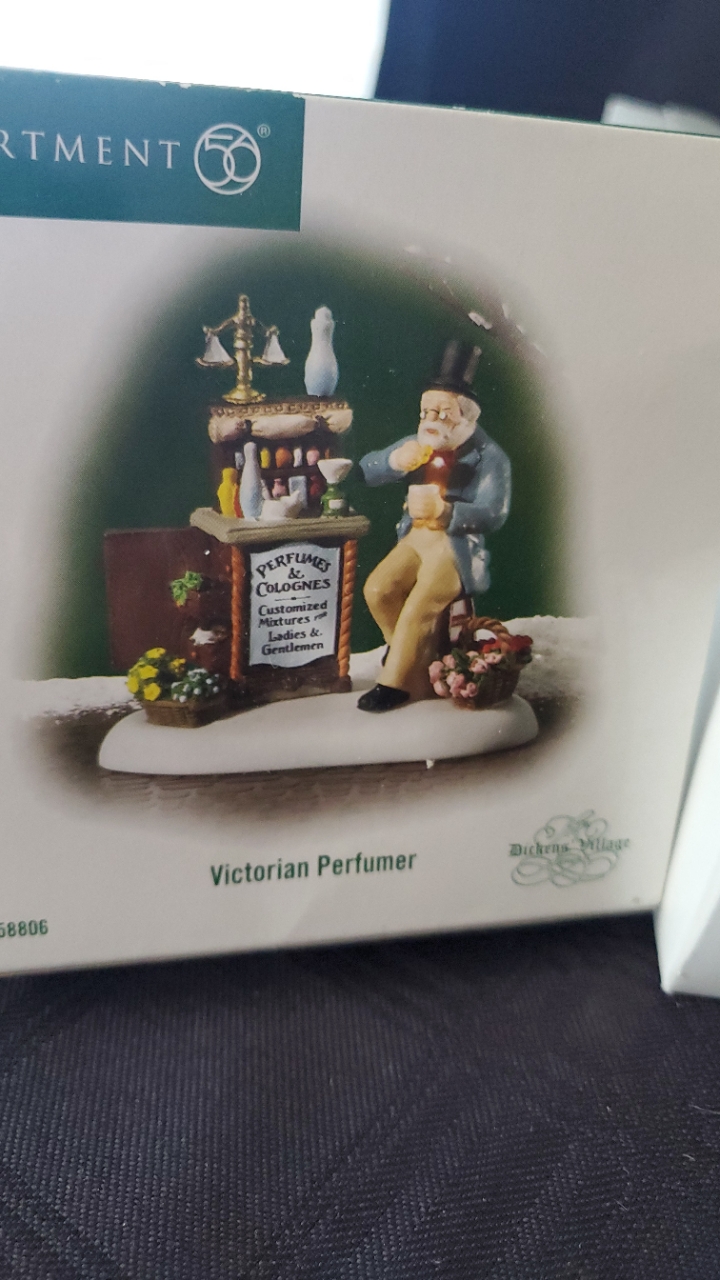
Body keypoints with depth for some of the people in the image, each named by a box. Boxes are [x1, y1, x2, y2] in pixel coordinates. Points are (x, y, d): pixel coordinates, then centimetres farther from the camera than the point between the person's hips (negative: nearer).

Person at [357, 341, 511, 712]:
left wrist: (444, 511, -29)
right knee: (378, 589, -15)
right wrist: (394, 460, -13)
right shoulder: (417, 445, 13)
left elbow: (493, 514, -15)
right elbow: (366, 470, 10)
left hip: (458, 547, -6)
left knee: (419, 606, -25)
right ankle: (419, 661, 7)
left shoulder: (489, 456, -4)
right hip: (415, 538, 6)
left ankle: (396, 682, -10)